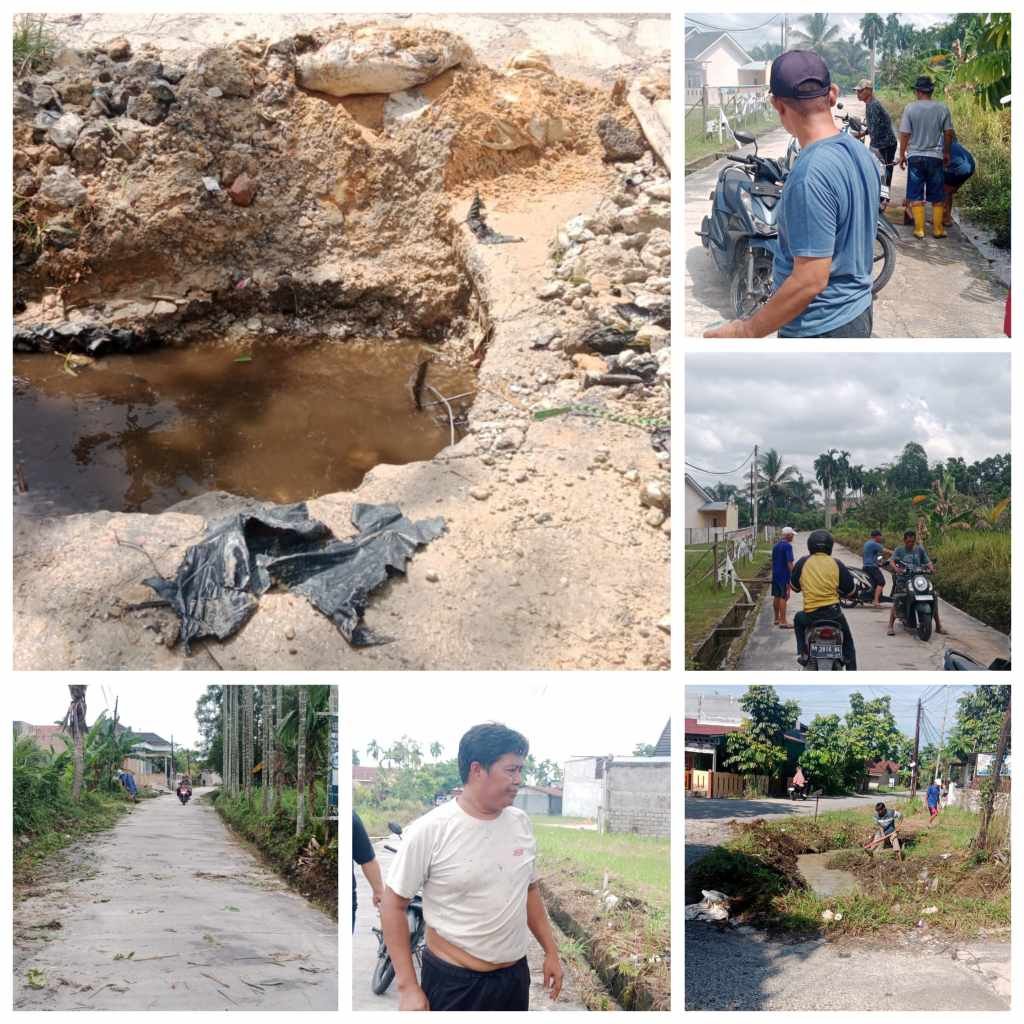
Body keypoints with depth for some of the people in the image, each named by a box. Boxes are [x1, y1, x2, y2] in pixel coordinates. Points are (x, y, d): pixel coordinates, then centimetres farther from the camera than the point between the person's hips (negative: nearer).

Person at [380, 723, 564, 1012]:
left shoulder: (521, 822, 2)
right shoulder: (429, 831, -15)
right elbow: (393, 906, -10)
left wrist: (551, 951, 15)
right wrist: (407, 986, -14)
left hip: (515, 977, 5)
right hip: (453, 982, -5)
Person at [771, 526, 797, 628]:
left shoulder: (776, 545, 11)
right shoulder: (787, 546, -14)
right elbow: (789, 563, -18)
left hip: (775, 574, 8)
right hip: (784, 575, -8)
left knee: (776, 596, 14)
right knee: (783, 597, -7)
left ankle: (776, 619, 23)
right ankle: (783, 621, -8)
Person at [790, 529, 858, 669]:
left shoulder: (803, 562, -1)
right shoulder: (836, 564, -2)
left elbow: (794, 586, 12)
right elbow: (850, 589, 4)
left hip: (810, 614, 0)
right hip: (833, 613, 0)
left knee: (798, 619, 34)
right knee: (847, 639, 23)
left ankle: (802, 652, 21)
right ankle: (851, 669, 17)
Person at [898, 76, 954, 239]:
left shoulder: (910, 108, -7)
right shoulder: (942, 108, -3)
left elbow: (905, 134, -6)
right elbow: (949, 133, 3)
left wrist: (902, 155, 5)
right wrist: (946, 153, 17)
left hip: (915, 157, -1)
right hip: (936, 157, 1)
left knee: (916, 195, 6)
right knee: (937, 196, 10)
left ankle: (919, 229, 5)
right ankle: (938, 229, 14)